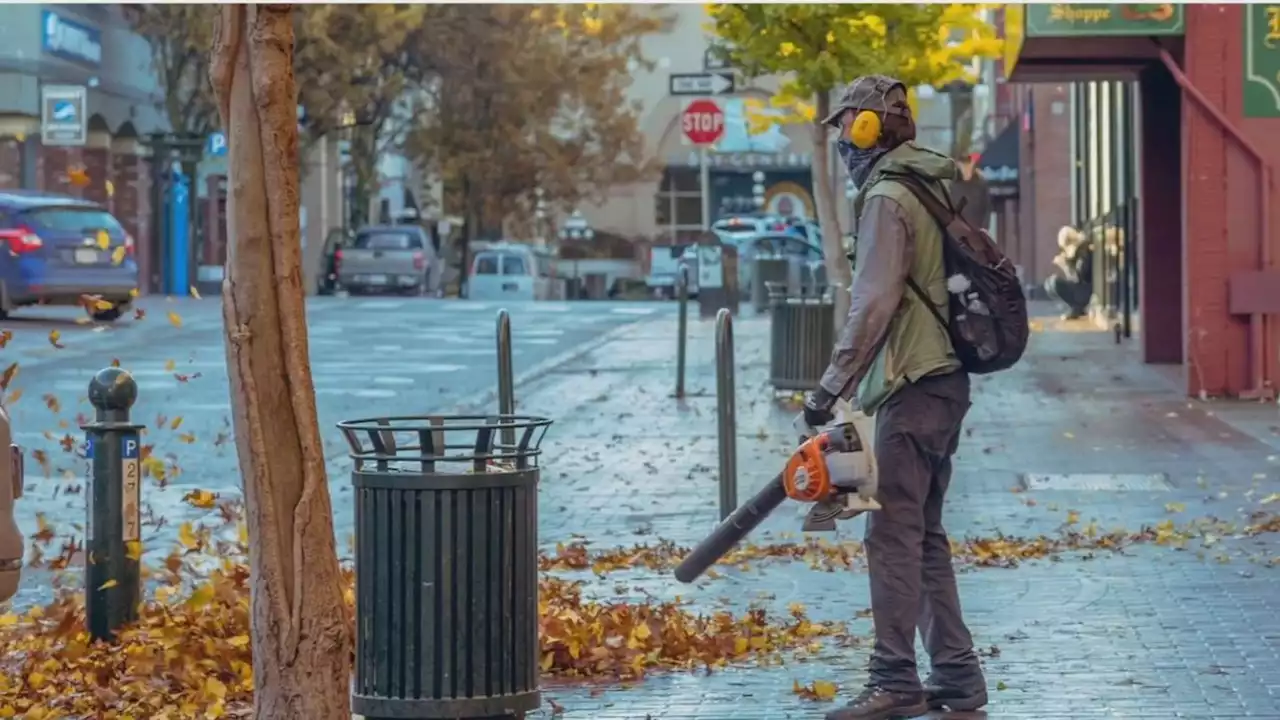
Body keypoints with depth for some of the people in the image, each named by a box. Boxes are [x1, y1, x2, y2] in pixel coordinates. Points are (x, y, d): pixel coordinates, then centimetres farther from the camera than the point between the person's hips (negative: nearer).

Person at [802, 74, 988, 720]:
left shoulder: (887, 199, -12)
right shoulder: (932, 188, 18)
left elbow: (873, 305, -19)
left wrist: (831, 388, -17)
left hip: (913, 388, -10)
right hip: (944, 382, 10)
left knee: (893, 535, -9)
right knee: (924, 534, 13)